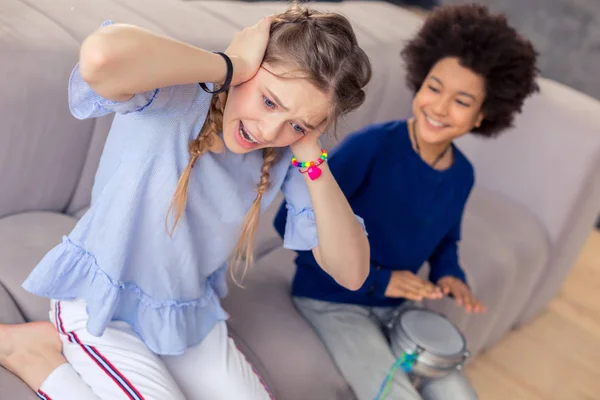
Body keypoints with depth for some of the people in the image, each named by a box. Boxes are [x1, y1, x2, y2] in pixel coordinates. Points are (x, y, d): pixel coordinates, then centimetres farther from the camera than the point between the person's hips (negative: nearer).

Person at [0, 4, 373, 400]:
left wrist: (310, 153, -25)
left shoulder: (287, 152, -12)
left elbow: (351, 273, -16)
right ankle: (34, 348, 3)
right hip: (101, 307, -5)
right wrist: (231, 66, -36)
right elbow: (103, 56, -52)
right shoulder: (176, 94, -26)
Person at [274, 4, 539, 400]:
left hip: (398, 305, 6)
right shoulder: (372, 146, -25)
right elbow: (291, 223, -24)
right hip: (333, 300, -6)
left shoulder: (462, 174, -4)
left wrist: (450, 275, -7)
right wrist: (376, 280, -24)